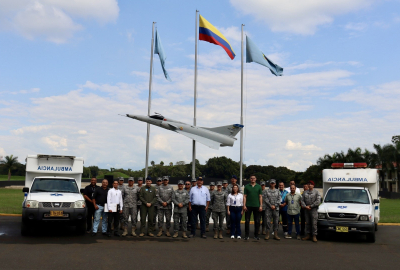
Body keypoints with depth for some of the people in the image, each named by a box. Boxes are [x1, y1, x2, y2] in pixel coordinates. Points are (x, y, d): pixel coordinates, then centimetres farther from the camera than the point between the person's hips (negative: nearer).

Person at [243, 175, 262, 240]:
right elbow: (245, 196, 3)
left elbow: (260, 197, 7)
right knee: (247, 221, 1)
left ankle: (256, 235, 14)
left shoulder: (258, 186, 7)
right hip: (248, 206, -1)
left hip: (256, 206, 1)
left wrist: (261, 206, -1)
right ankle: (246, 235, 8)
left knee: (257, 221, 4)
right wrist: (244, 205, -5)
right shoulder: (247, 186, 5)